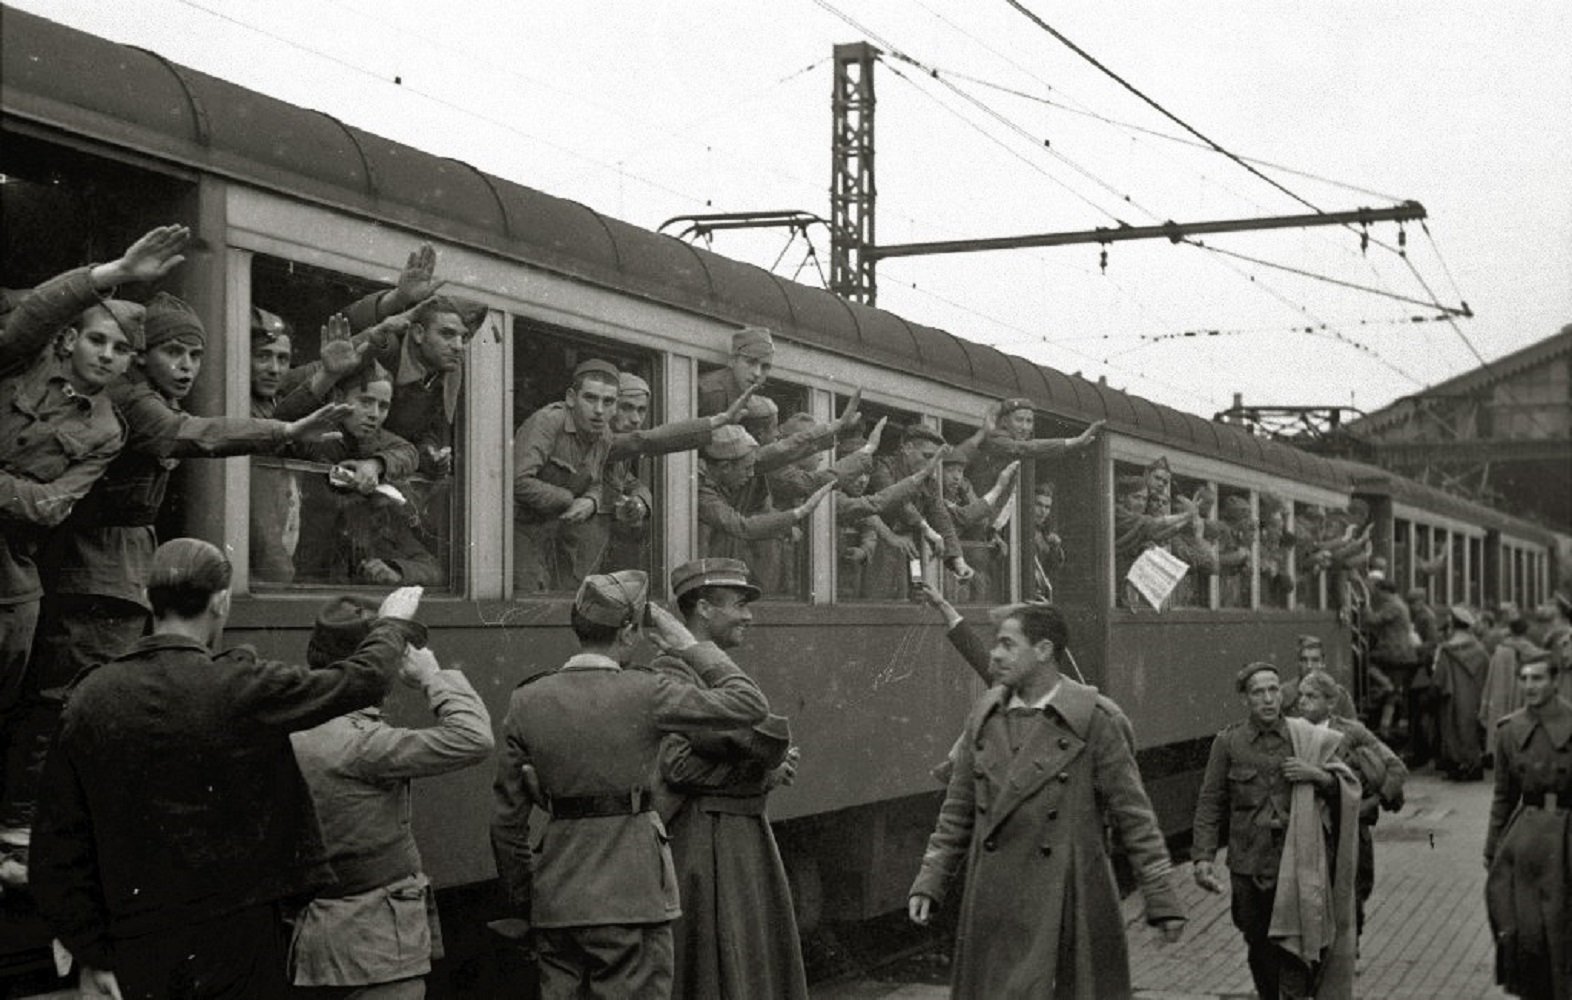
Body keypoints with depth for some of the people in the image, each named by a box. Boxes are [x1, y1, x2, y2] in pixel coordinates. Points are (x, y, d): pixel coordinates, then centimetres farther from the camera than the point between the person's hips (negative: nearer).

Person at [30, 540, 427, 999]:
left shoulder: (89, 698, -2)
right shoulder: (240, 686, -12)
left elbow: (57, 841, 1)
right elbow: (363, 679, 0)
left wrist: (90, 952, 8)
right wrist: (393, 623, 22)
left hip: (137, 952, 4)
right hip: (236, 939, -3)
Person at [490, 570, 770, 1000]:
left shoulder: (526, 702, 3)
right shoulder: (644, 694, -10)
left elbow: (507, 819, 6)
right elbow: (751, 704, -3)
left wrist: (523, 901, 17)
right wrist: (688, 646, 5)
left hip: (556, 900, 5)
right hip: (630, 897, -5)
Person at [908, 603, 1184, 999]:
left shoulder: (1096, 720, -6)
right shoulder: (985, 716, 8)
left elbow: (1133, 814, -4)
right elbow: (958, 809, 13)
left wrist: (1162, 901, -5)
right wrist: (929, 883, 7)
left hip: (1067, 902, -4)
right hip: (994, 904, 4)